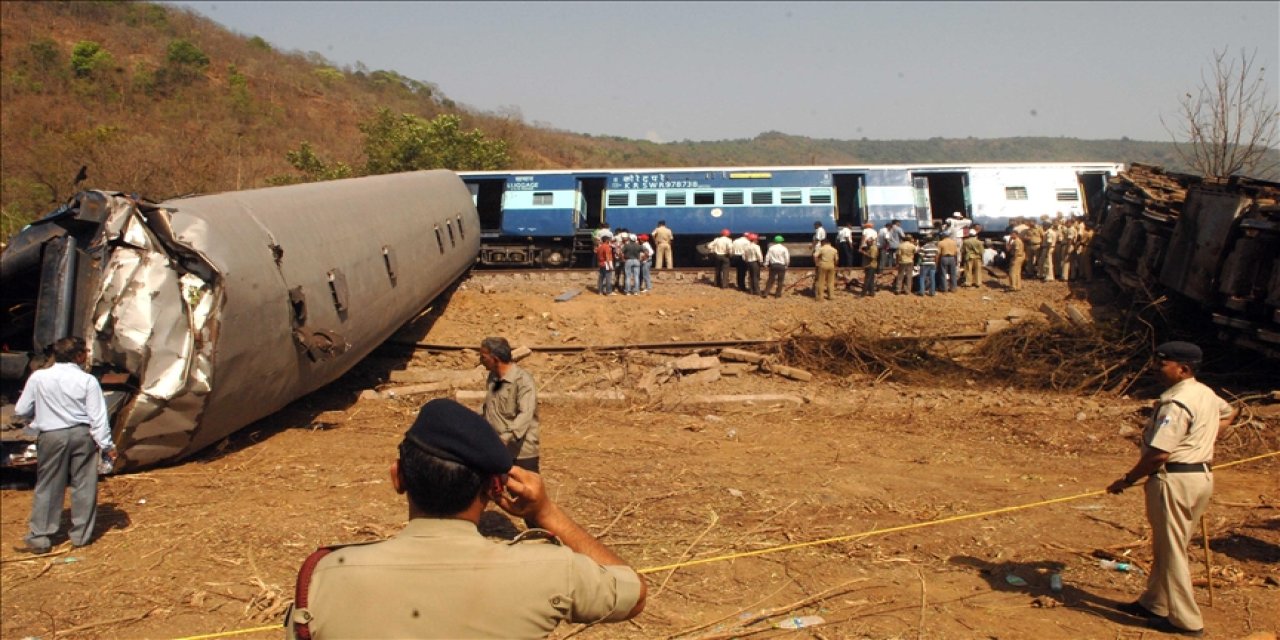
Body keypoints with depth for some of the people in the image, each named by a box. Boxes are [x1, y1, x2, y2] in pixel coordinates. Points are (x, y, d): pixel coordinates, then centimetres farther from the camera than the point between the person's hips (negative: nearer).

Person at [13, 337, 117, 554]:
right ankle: (81, 535, 17)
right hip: (82, 434, -1)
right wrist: (107, 445, -4)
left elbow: (21, 410, 4)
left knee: (47, 488, 10)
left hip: (52, 436, 1)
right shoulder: (88, 381, -9)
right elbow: (98, 418, -9)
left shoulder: (38, 377, -3)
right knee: (84, 486, 10)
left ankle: (39, 538, 12)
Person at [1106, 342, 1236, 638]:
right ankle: (1154, 603, 31)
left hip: (1175, 479, -10)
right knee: (1167, 546, 19)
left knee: (1171, 550, 1)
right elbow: (1229, 413, 33)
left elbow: (1159, 453, -24)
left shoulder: (1175, 403, -22)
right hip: (1203, 476, 10)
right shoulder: (1207, 394, 9)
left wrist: (1127, 480, -14)